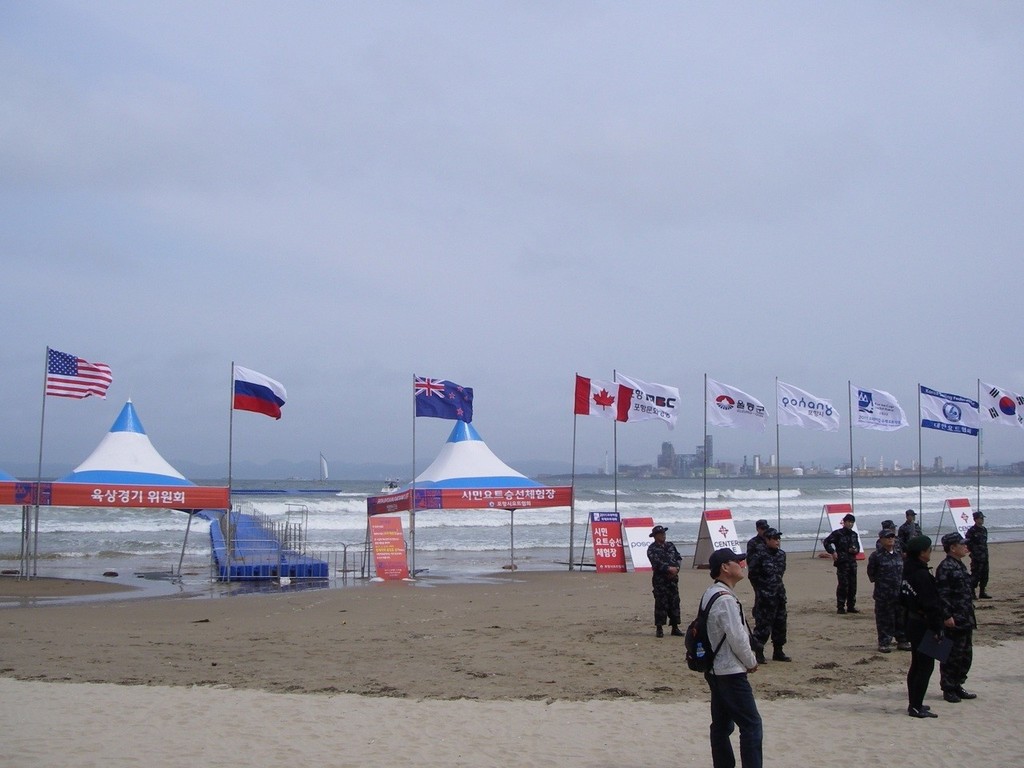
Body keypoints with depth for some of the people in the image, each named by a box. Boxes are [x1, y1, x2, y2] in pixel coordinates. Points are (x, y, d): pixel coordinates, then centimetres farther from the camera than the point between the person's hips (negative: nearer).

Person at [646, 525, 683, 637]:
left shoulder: (670, 545, 14)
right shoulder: (652, 549, -4)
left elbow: (679, 557, 10)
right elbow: (657, 563, -16)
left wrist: (676, 568, -8)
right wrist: (669, 568, -23)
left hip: (673, 578, 5)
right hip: (660, 580, -5)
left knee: (674, 602, 6)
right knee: (661, 604, -6)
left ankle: (675, 627, 14)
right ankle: (659, 629, -1)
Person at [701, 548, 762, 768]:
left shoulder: (710, 594, 10)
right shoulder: (725, 599, -21)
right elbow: (737, 637, -21)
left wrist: (745, 660, 13)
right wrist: (751, 662, -5)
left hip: (715, 670, 10)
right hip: (731, 672, -10)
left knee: (721, 725, 13)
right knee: (751, 725, -7)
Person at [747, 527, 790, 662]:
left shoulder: (781, 554, 6)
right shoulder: (761, 555, -14)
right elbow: (752, 574, -11)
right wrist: (764, 584, -5)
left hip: (779, 594, 7)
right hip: (765, 596, -7)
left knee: (780, 623, 12)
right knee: (763, 623, -6)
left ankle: (778, 652, 22)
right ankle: (759, 653, 1)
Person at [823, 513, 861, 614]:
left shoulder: (854, 534, 14)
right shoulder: (838, 533, -5)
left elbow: (858, 547, 23)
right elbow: (826, 542, -7)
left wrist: (855, 550, 0)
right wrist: (832, 552, -15)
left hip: (852, 562, 6)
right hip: (842, 562, -6)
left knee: (853, 585, 7)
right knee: (843, 585, -8)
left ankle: (851, 606, 16)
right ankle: (840, 607, -3)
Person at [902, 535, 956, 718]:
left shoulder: (909, 571, 8)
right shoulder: (922, 575, -22)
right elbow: (930, 604, -22)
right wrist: (937, 628, -16)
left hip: (913, 622, 10)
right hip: (924, 626, -10)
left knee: (916, 664, 17)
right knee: (926, 665, -3)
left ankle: (914, 704, 24)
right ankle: (916, 707, 0)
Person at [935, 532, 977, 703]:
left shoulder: (959, 566, 13)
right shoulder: (946, 568, -17)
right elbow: (942, 596, -21)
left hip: (965, 621, 10)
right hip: (955, 622, -10)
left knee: (965, 656, 16)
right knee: (952, 656, 0)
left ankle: (957, 687, 26)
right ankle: (948, 689, 10)